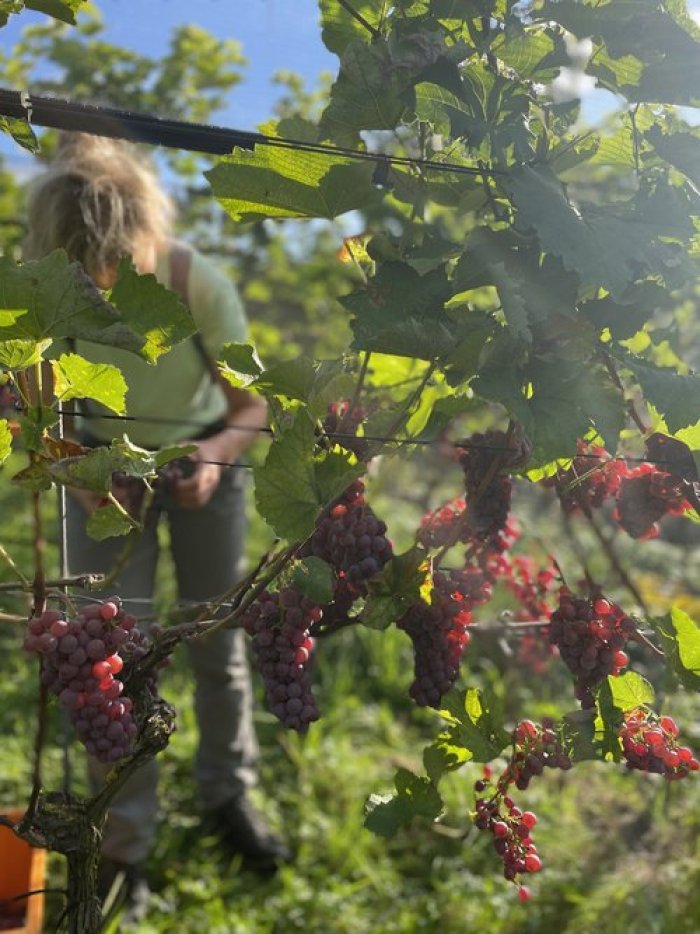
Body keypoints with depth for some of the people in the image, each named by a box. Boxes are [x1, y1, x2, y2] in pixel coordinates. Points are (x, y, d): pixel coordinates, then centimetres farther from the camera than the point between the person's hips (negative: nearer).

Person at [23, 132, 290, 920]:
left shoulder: (199, 285, -29)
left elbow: (250, 409, -16)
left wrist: (215, 455, -36)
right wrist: (79, 473, -31)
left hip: (202, 462, 0)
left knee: (218, 644, 8)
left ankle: (228, 797, 32)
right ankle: (123, 844, 10)